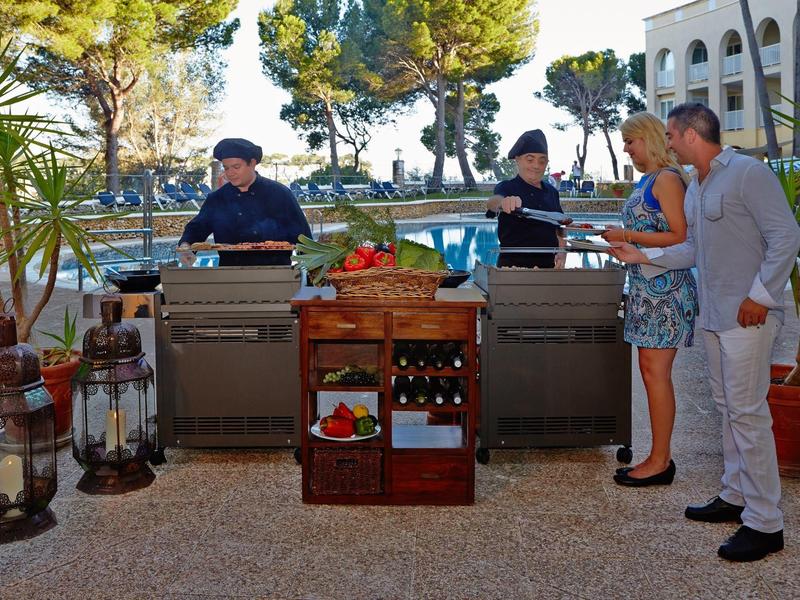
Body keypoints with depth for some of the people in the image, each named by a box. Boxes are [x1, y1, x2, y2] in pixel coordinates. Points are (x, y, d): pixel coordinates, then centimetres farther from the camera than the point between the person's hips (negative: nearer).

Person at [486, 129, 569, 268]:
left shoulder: (551, 192, 12)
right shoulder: (507, 188, -4)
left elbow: (559, 228, 21)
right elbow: (492, 202, -28)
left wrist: (562, 254, 3)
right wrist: (502, 202, -52)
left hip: (547, 265, 5)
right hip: (513, 266, -5)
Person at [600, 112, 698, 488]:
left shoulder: (667, 179, -11)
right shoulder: (647, 180, 18)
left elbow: (679, 237, -17)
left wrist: (627, 236, -16)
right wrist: (621, 238, 11)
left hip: (665, 285, -10)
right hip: (646, 285, 10)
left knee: (655, 372, -7)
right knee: (651, 370, 10)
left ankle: (659, 462, 0)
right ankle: (660, 457, 18)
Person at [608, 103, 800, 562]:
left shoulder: (748, 173, -12)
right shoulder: (695, 187, 15)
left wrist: (760, 295, -17)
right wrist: (642, 256, 14)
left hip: (748, 315, -9)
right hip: (714, 315, 9)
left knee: (747, 412, -7)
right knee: (729, 406, 15)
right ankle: (735, 497, 27)